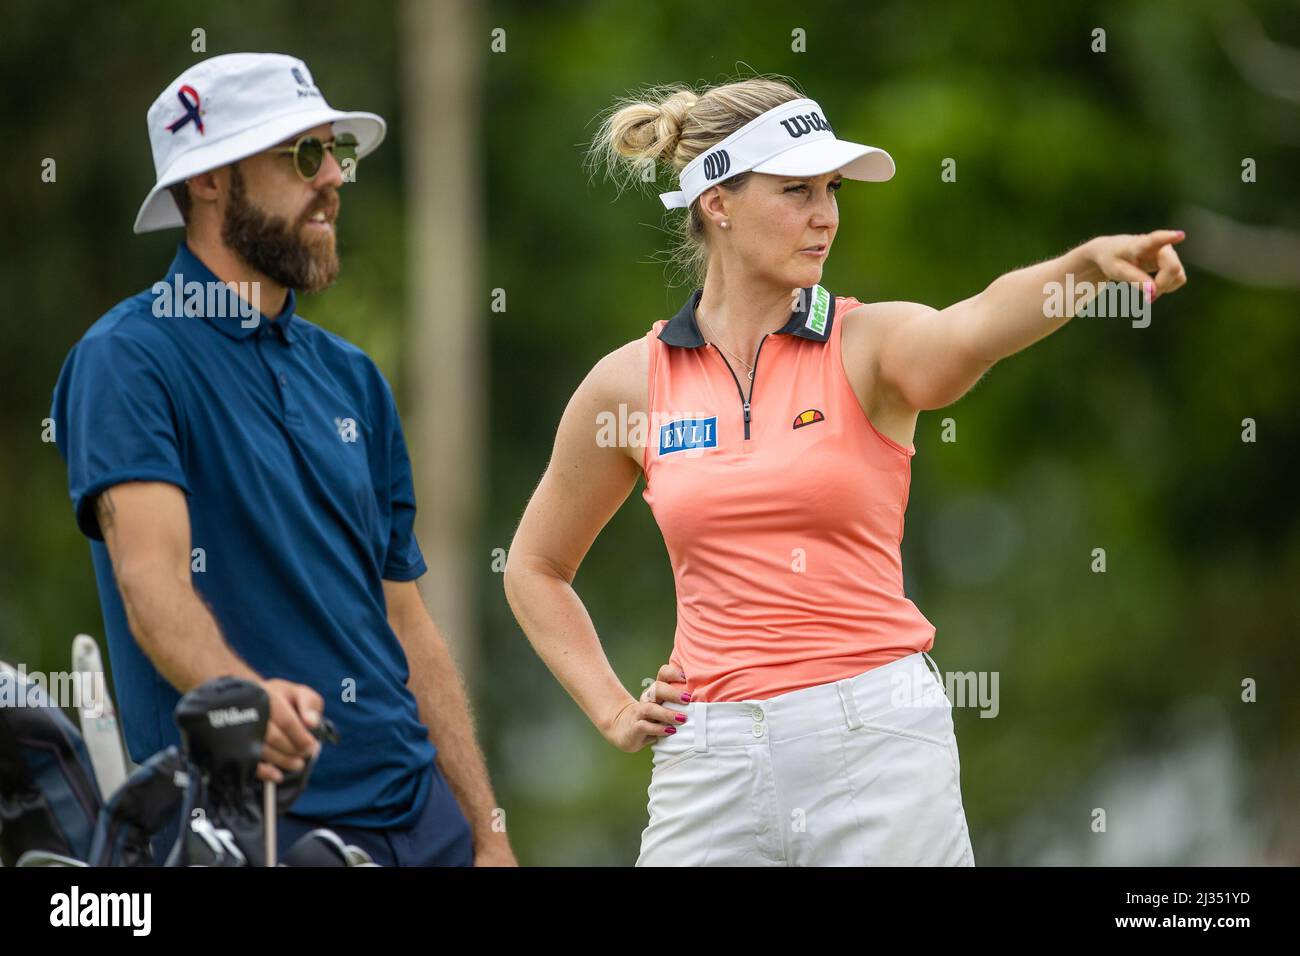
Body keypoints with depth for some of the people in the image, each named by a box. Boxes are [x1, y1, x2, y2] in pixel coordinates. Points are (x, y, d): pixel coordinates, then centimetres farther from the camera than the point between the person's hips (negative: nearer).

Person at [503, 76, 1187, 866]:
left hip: (879, 744, -2)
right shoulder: (632, 381, 5)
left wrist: (1087, 264, -46)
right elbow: (536, 568, 19)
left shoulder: (870, 344, -1)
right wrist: (613, 712, 9)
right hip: (711, 764, 2)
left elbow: (971, 332, -27)